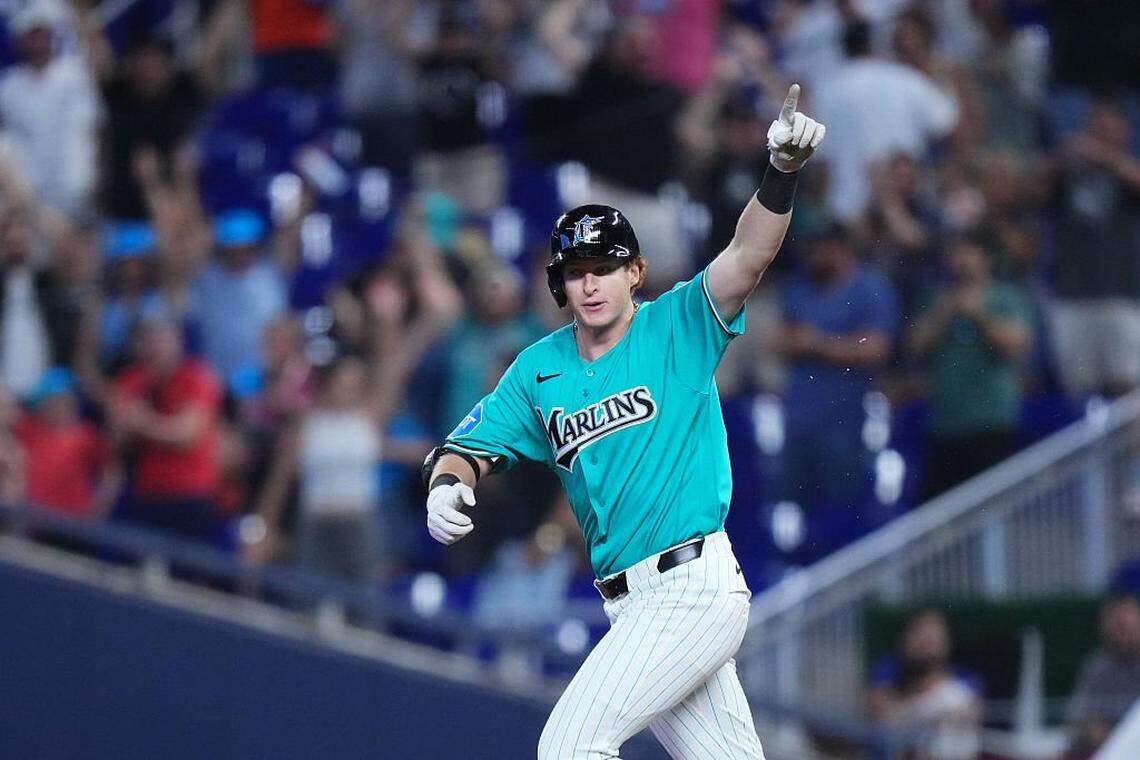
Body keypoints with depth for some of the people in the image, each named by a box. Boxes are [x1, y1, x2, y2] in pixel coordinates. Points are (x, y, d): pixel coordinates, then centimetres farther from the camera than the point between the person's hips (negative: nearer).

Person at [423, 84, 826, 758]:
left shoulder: (677, 330, -2)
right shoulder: (540, 371, 13)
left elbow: (749, 256, -15)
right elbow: (471, 446, 11)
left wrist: (783, 171, -33)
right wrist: (447, 484, -13)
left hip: (695, 586, -6)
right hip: (632, 605, 6)